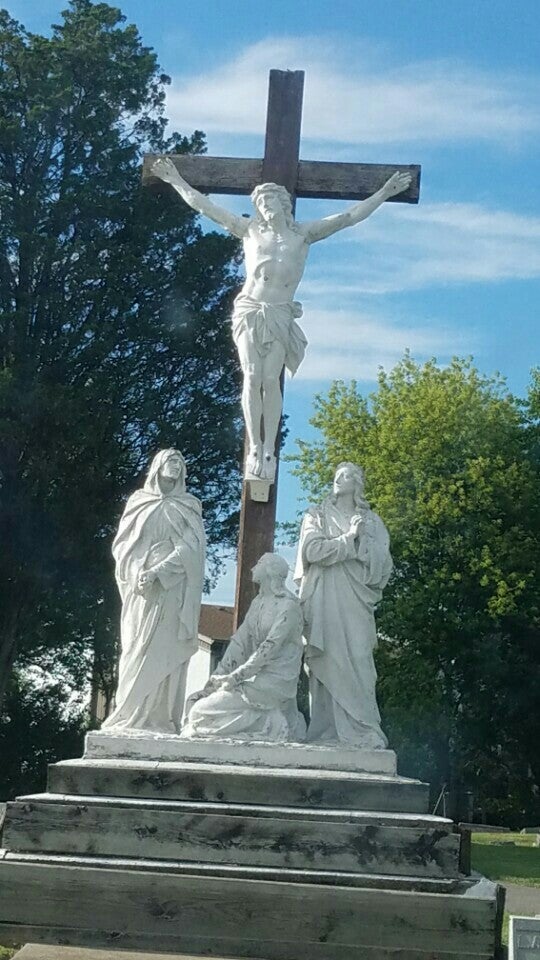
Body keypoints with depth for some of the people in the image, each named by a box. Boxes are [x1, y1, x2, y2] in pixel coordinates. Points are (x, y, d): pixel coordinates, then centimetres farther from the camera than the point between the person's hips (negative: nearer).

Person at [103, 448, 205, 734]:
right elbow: (122, 545, 9)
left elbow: (188, 550, -5)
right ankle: (131, 718, -1)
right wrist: (136, 572, -9)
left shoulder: (186, 509, 7)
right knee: (134, 653, -1)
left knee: (160, 653, -9)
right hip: (138, 592, 3)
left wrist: (156, 573, -18)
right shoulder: (138, 502, 14)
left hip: (169, 593, -3)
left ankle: (158, 720, -11)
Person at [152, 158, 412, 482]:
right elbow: (206, 207, 13)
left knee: (271, 380, -11)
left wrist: (384, 193, 2)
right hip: (249, 310, 1)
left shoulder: (303, 234, 9)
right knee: (252, 378, -9)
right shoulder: (250, 230, 12)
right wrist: (177, 182, 11)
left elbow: (349, 217, 6)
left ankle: (269, 451, -8)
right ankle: (254, 448, -6)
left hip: (280, 315, -1)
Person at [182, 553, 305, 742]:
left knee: (203, 711, -17)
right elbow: (240, 641, 9)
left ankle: (273, 725, -9)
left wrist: (234, 677, -20)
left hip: (275, 682, -9)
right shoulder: (257, 602, 15)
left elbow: (269, 648, -18)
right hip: (255, 675, 9)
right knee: (194, 701, -1)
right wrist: (218, 676, -2)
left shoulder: (288, 605, -11)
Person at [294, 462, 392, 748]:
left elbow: (382, 562, 7)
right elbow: (313, 550, -3)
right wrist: (349, 538, -6)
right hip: (324, 604, -1)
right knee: (328, 668, -8)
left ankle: (363, 734, -14)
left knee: (357, 667, -10)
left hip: (355, 605, 1)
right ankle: (327, 736, -8)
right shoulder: (317, 516, 15)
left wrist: (364, 538, -7)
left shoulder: (371, 521, 18)